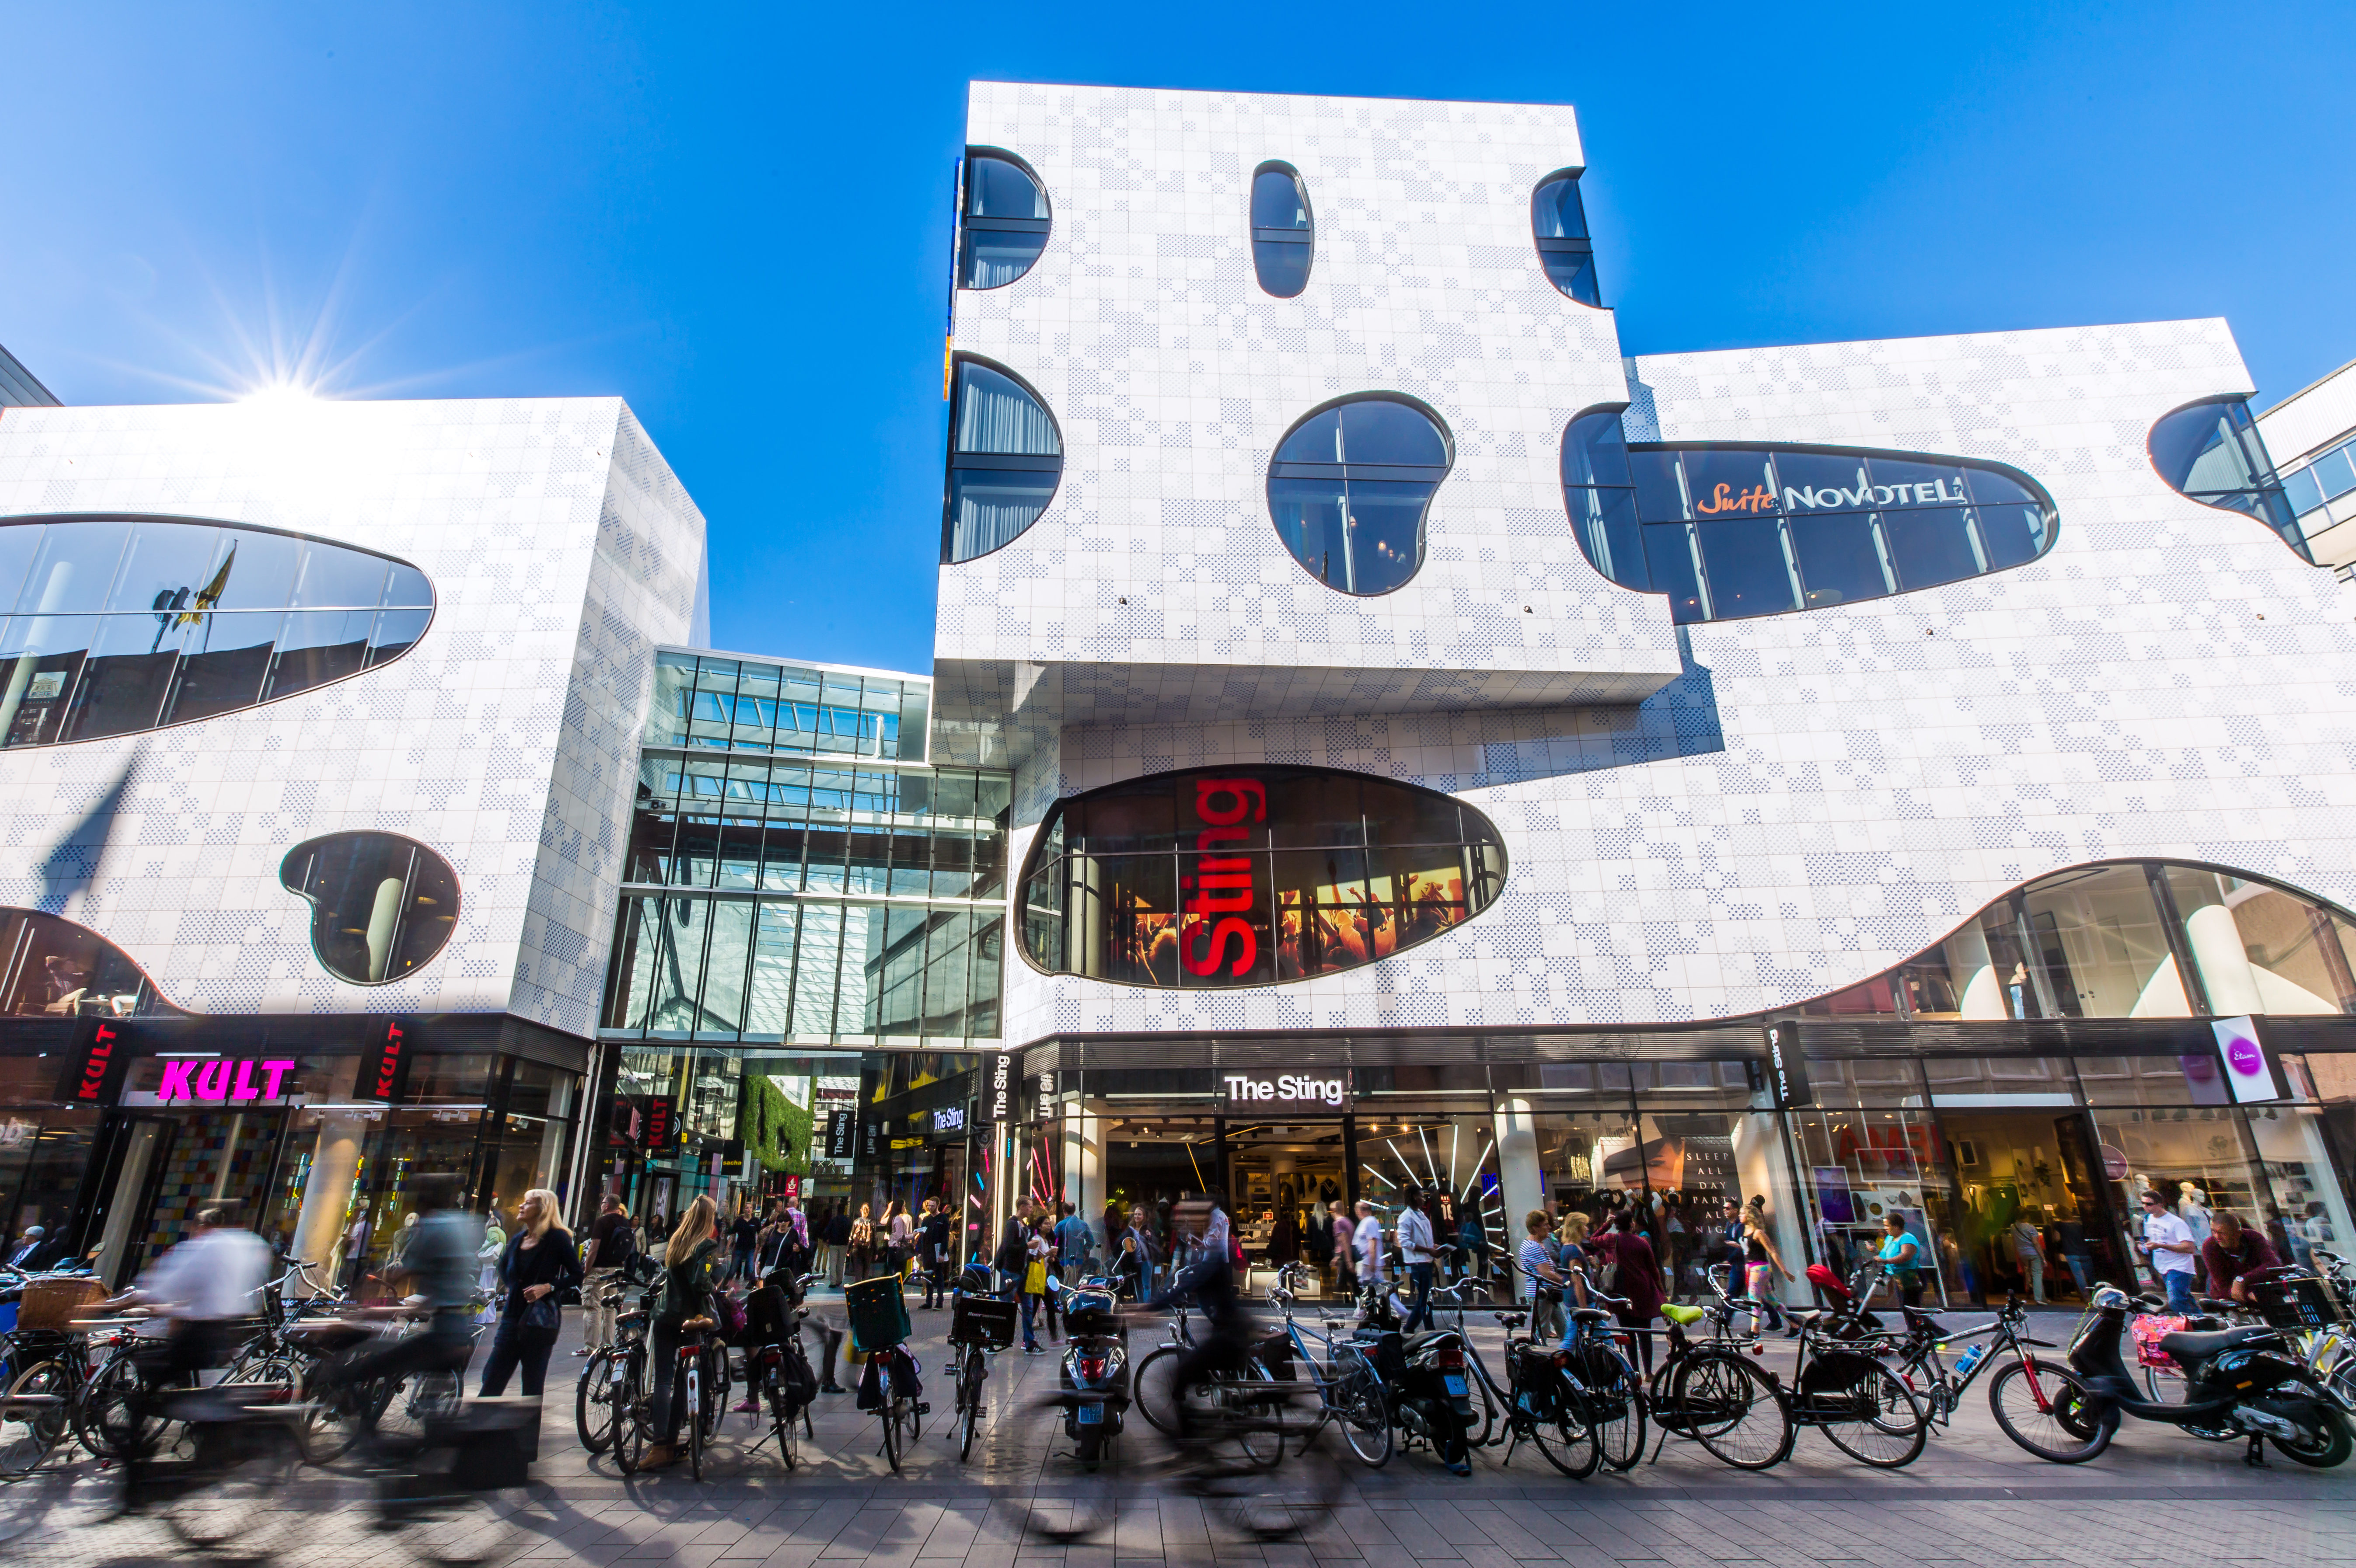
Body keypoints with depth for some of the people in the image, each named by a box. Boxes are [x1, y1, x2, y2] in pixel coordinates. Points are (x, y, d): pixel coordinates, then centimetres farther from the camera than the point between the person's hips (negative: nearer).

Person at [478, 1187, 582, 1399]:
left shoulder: (557, 1238, -9)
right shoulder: (518, 1239, 9)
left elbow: (577, 1276, -10)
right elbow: (503, 1264, 30)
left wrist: (548, 1287, -22)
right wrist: (509, 1287, 15)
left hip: (539, 1321, -6)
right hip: (513, 1317, 6)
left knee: (533, 1386, 2)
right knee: (492, 1381, 5)